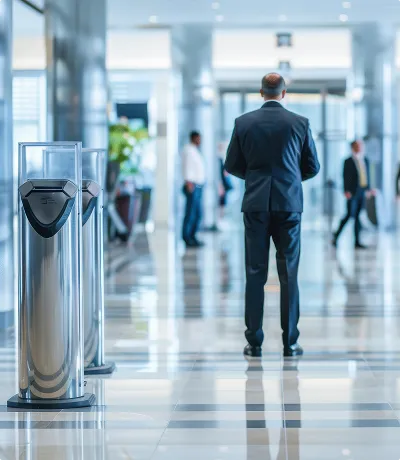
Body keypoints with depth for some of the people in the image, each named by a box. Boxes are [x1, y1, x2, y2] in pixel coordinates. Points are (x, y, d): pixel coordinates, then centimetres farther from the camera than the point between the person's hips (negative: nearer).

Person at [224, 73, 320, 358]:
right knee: (289, 275, 5)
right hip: (289, 204, 0)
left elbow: (232, 166, 6)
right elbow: (313, 167, 6)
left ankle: (254, 342, 5)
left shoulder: (243, 123, 0)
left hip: (256, 204, 1)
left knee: (255, 274, 4)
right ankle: (290, 343, 6)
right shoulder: (300, 123, -1)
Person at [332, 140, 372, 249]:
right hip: (352, 193, -5)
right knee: (350, 214, -12)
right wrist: (346, 191, -14)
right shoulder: (348, 162, -2)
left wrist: (368, 189, 12)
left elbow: (367, 176, 19)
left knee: (358, 217, 4)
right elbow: (345, 177, -6)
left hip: (362, 192, 5)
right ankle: (336, 236, 2)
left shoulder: (366, 161, 15)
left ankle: (357, 242, 4)